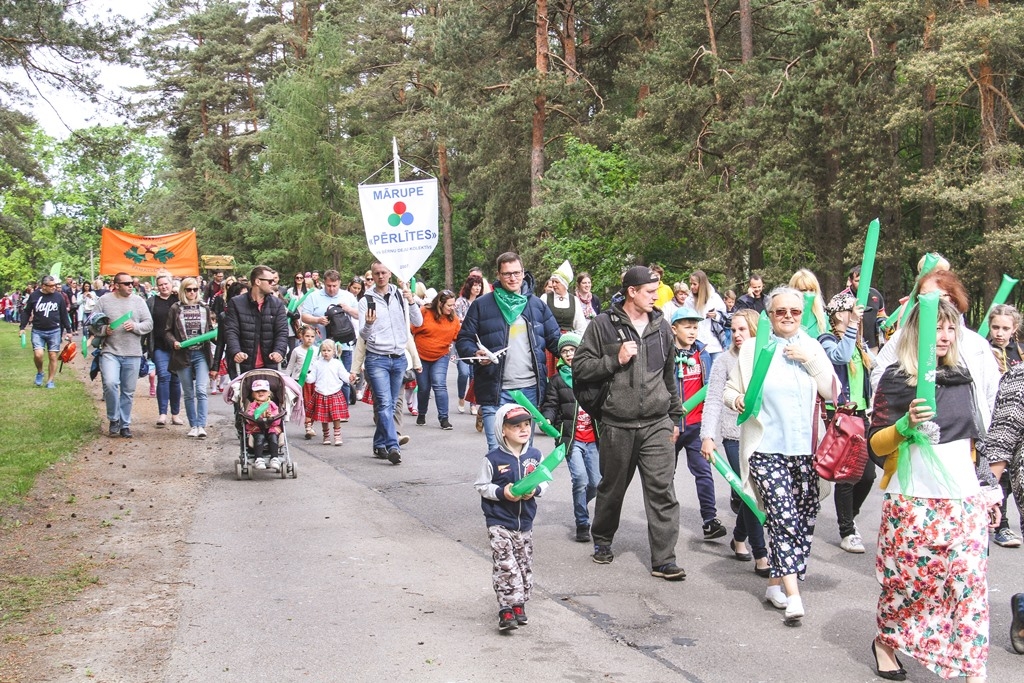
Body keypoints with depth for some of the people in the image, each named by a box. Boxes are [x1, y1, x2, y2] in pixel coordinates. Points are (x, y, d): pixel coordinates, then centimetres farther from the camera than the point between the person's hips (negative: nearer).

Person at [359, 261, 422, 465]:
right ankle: (393, 447, -18)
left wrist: (411, 302, -15)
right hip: (377, 358, -3)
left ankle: (380, 444, 20)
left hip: (399, 358, 3)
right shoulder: (367, 301, -1)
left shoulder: (401, 296, 6)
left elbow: (418, 322, 1)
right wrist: (368, 325, -26)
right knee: (384, 404, -13)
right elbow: (363, 335, -4)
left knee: (390, 404, 10)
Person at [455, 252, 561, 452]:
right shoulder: (481, 305, 4)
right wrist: (475, 354, -17)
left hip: (530, 390, 3)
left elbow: (555, 339, 14)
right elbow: (463, 340, 5)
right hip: (495, 391, -3)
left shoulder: (537, 305, 12)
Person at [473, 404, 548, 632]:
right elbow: (481, 486, -5)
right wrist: (502, 492, -19)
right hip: (499, 523, -4)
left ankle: (519, 605, 26)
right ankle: (506, 610, -7)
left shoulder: (534, 456, 0)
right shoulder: (493, 459, -11)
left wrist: (535, 490, -12)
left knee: (524, 566, 11)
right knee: (505, 565, -12)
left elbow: (544, 481, 9)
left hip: (525, 523, 4)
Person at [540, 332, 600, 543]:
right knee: (580, 478, -16)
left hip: (593, 438, 3)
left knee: (596, 483, 3)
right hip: (571, 438, -2)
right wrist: (547, 418, -19)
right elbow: (550, 404, 1)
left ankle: (579, 508, 34)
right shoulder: (557, 380, 5)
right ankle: (582, 524, -2)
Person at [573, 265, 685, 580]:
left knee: (662, 490, -5)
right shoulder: (603, 324, -2)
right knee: (612, 487, 12)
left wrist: (675, 417, 20)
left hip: (657, 424, 2)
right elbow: (580, 367, -3)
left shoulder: (661, 326, 11)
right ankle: (602, 540, 36)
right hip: (617, 424, -2)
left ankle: (664, 560, -1)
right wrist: (616, 359, -15)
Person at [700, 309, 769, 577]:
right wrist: (707, 436, -14)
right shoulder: (725, 361, -1)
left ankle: (739, 537, 35)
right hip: (736, 436, -2)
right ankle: (760, 555, 2)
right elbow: (713, 400, -5)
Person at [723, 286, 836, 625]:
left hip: (806, 450, 3)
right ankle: (793, 594, -14)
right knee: (784, 516, -14)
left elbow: (832, 392, 1)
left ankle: (777, 581, 22)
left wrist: (810, 359, -9)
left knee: (804, 519, 7)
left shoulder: (813, 348, 10)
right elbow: (730, 388, 9)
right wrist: (736, 400, -13)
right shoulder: (753, 349, 4)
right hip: (767, 448, -3)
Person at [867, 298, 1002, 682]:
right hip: (912, 501, -4)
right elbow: (875, 444, -5)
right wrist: (906, 424, -23)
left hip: (964, 501, 4)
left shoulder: (961, 378, 12)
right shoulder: (896, 380, -3)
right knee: (906, 578, 4)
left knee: (969, 580, -3)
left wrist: (985, 491, 20)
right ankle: (885, 642, 28)